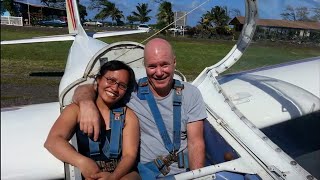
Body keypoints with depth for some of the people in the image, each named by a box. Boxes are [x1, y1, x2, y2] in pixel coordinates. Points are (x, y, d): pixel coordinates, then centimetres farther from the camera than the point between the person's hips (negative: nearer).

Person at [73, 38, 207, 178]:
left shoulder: (191, 94, -3)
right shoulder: (132, 91, -6)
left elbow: (196, 143, -4)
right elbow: (86, 89, -6)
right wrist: (87, 103, -29)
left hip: (184, 171, 2)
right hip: (144, 170, -2)